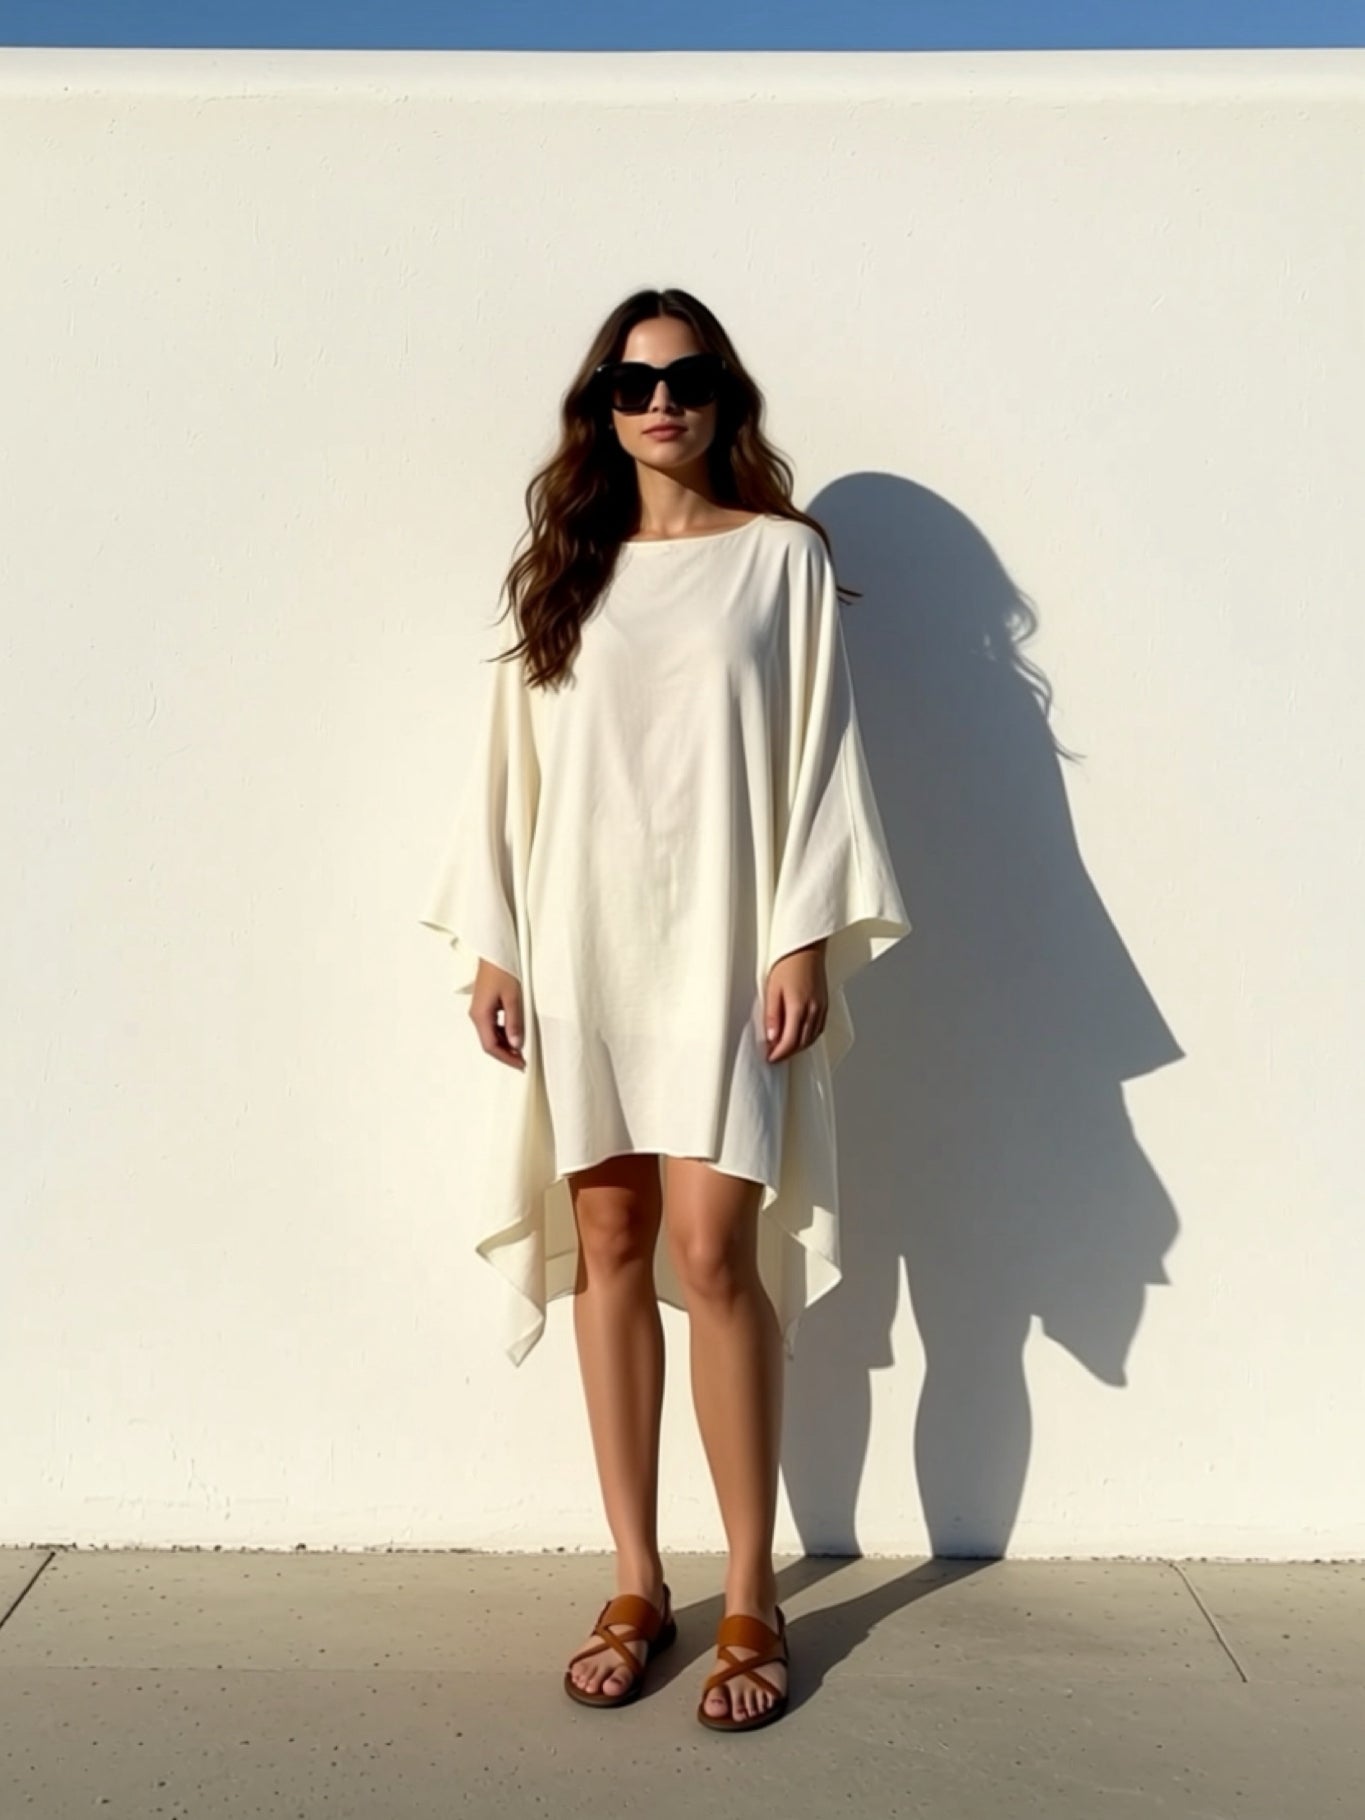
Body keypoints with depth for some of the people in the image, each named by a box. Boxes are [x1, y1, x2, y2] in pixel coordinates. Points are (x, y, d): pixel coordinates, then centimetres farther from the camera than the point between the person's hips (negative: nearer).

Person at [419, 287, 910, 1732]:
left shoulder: (783, 553, 5)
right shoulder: (566, 569, 13)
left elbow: (819, 752, -1)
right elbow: (513, 762, 10)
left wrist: (808, 938, -9)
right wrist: (491, 939, 3)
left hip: (722, 940, -3)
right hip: (581, 941, 3)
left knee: (712, 1250, -8)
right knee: (610, 1251, 4)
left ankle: (751, 1596, 8)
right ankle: (637, 1585, 17)